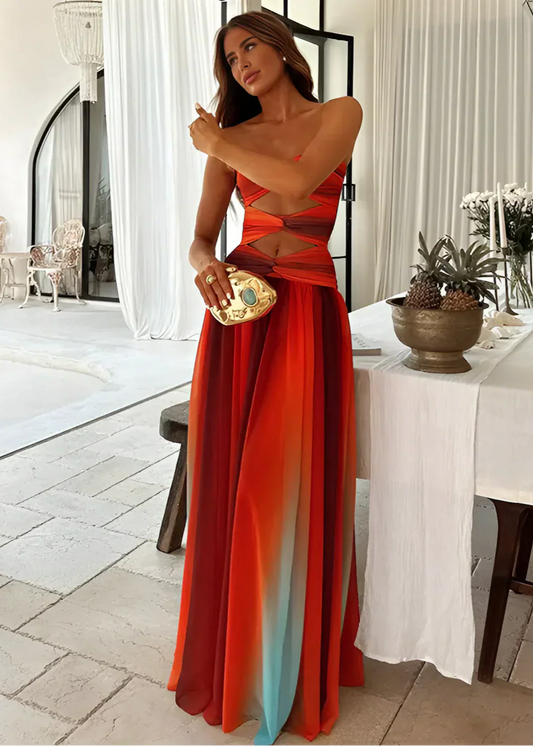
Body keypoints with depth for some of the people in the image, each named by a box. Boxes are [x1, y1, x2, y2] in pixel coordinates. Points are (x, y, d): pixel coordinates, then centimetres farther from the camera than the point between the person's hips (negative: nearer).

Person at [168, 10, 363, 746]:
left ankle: (296, 664, 20)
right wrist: (204, 264, -16)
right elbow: (200, 236, 7)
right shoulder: (230, 137, 14)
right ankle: (231, 648, 24)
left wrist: (215, 143, 0)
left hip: (306, 313, -2)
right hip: (237, 308, 3)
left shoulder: (339, 113, 7)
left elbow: (298, 181, -13)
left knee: (296, 486, 0)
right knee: (230, 482, 4)